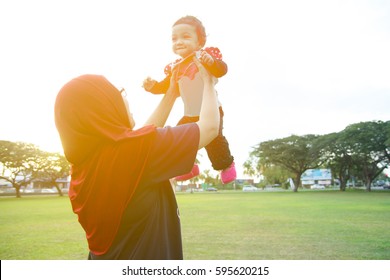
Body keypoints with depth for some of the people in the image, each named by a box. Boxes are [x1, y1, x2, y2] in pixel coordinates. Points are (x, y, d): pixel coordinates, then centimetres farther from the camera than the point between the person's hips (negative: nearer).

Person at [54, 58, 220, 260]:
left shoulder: (83, 161, -3)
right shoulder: (132, 148, -25)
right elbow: (210, 126, -14)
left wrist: (172, 93, 17)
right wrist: (208, 81, 2)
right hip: (146, 255, -7)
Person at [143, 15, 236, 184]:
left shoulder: (205, 56, -12)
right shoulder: (175, 67, 5)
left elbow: (222, 69, -27)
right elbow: (165, 86, 11)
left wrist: (212, 62, -47)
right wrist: (152, 86, -7)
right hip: (189, 115, 6)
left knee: (213, 138, -19)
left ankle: (226, 165, 10)